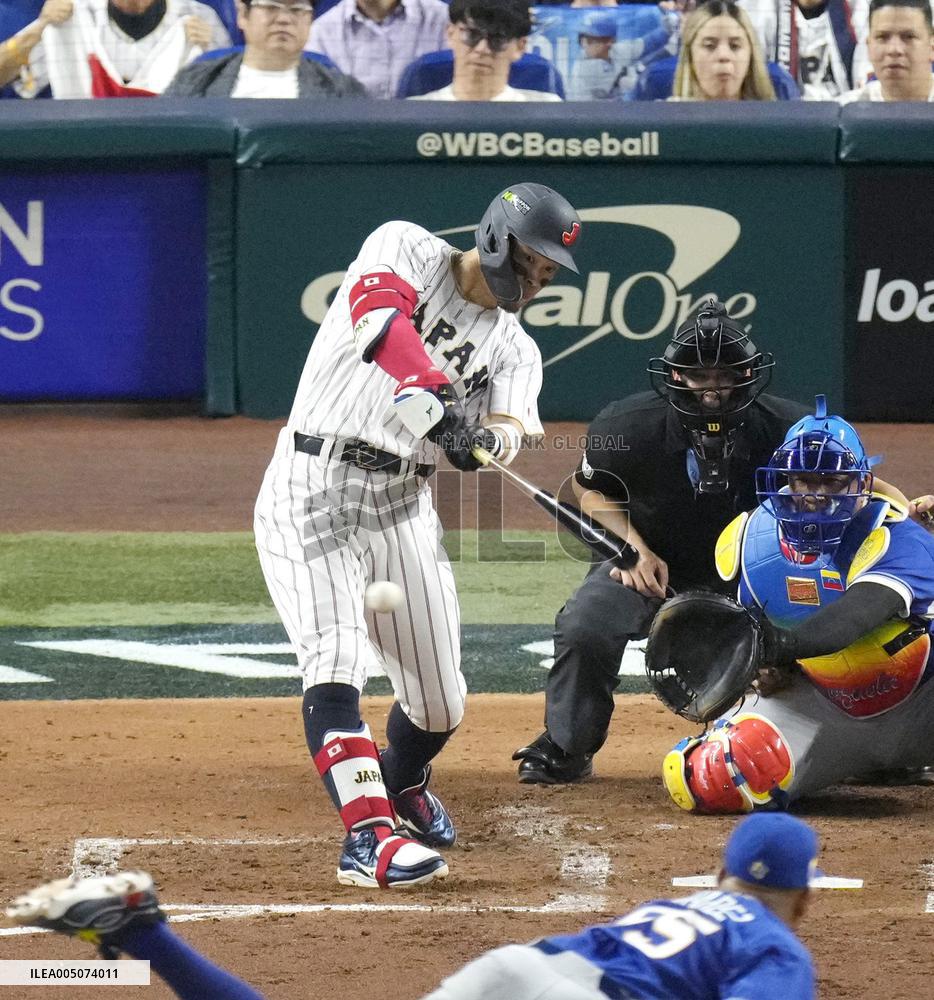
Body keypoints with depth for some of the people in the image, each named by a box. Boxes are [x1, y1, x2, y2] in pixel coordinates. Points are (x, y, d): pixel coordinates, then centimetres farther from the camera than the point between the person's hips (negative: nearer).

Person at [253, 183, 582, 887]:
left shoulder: (513, 350, 11)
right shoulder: (409, 250, -1)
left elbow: (508, 428, -8)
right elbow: (377, 307, -24)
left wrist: (492, 439, -33)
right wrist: (429, 387, -40)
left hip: (402, 508, 5)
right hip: (313, 491, -5)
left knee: (440, 700, 7)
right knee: (336, 663, -22)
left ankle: (403, 784, 39)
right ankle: (369, 835, -26)